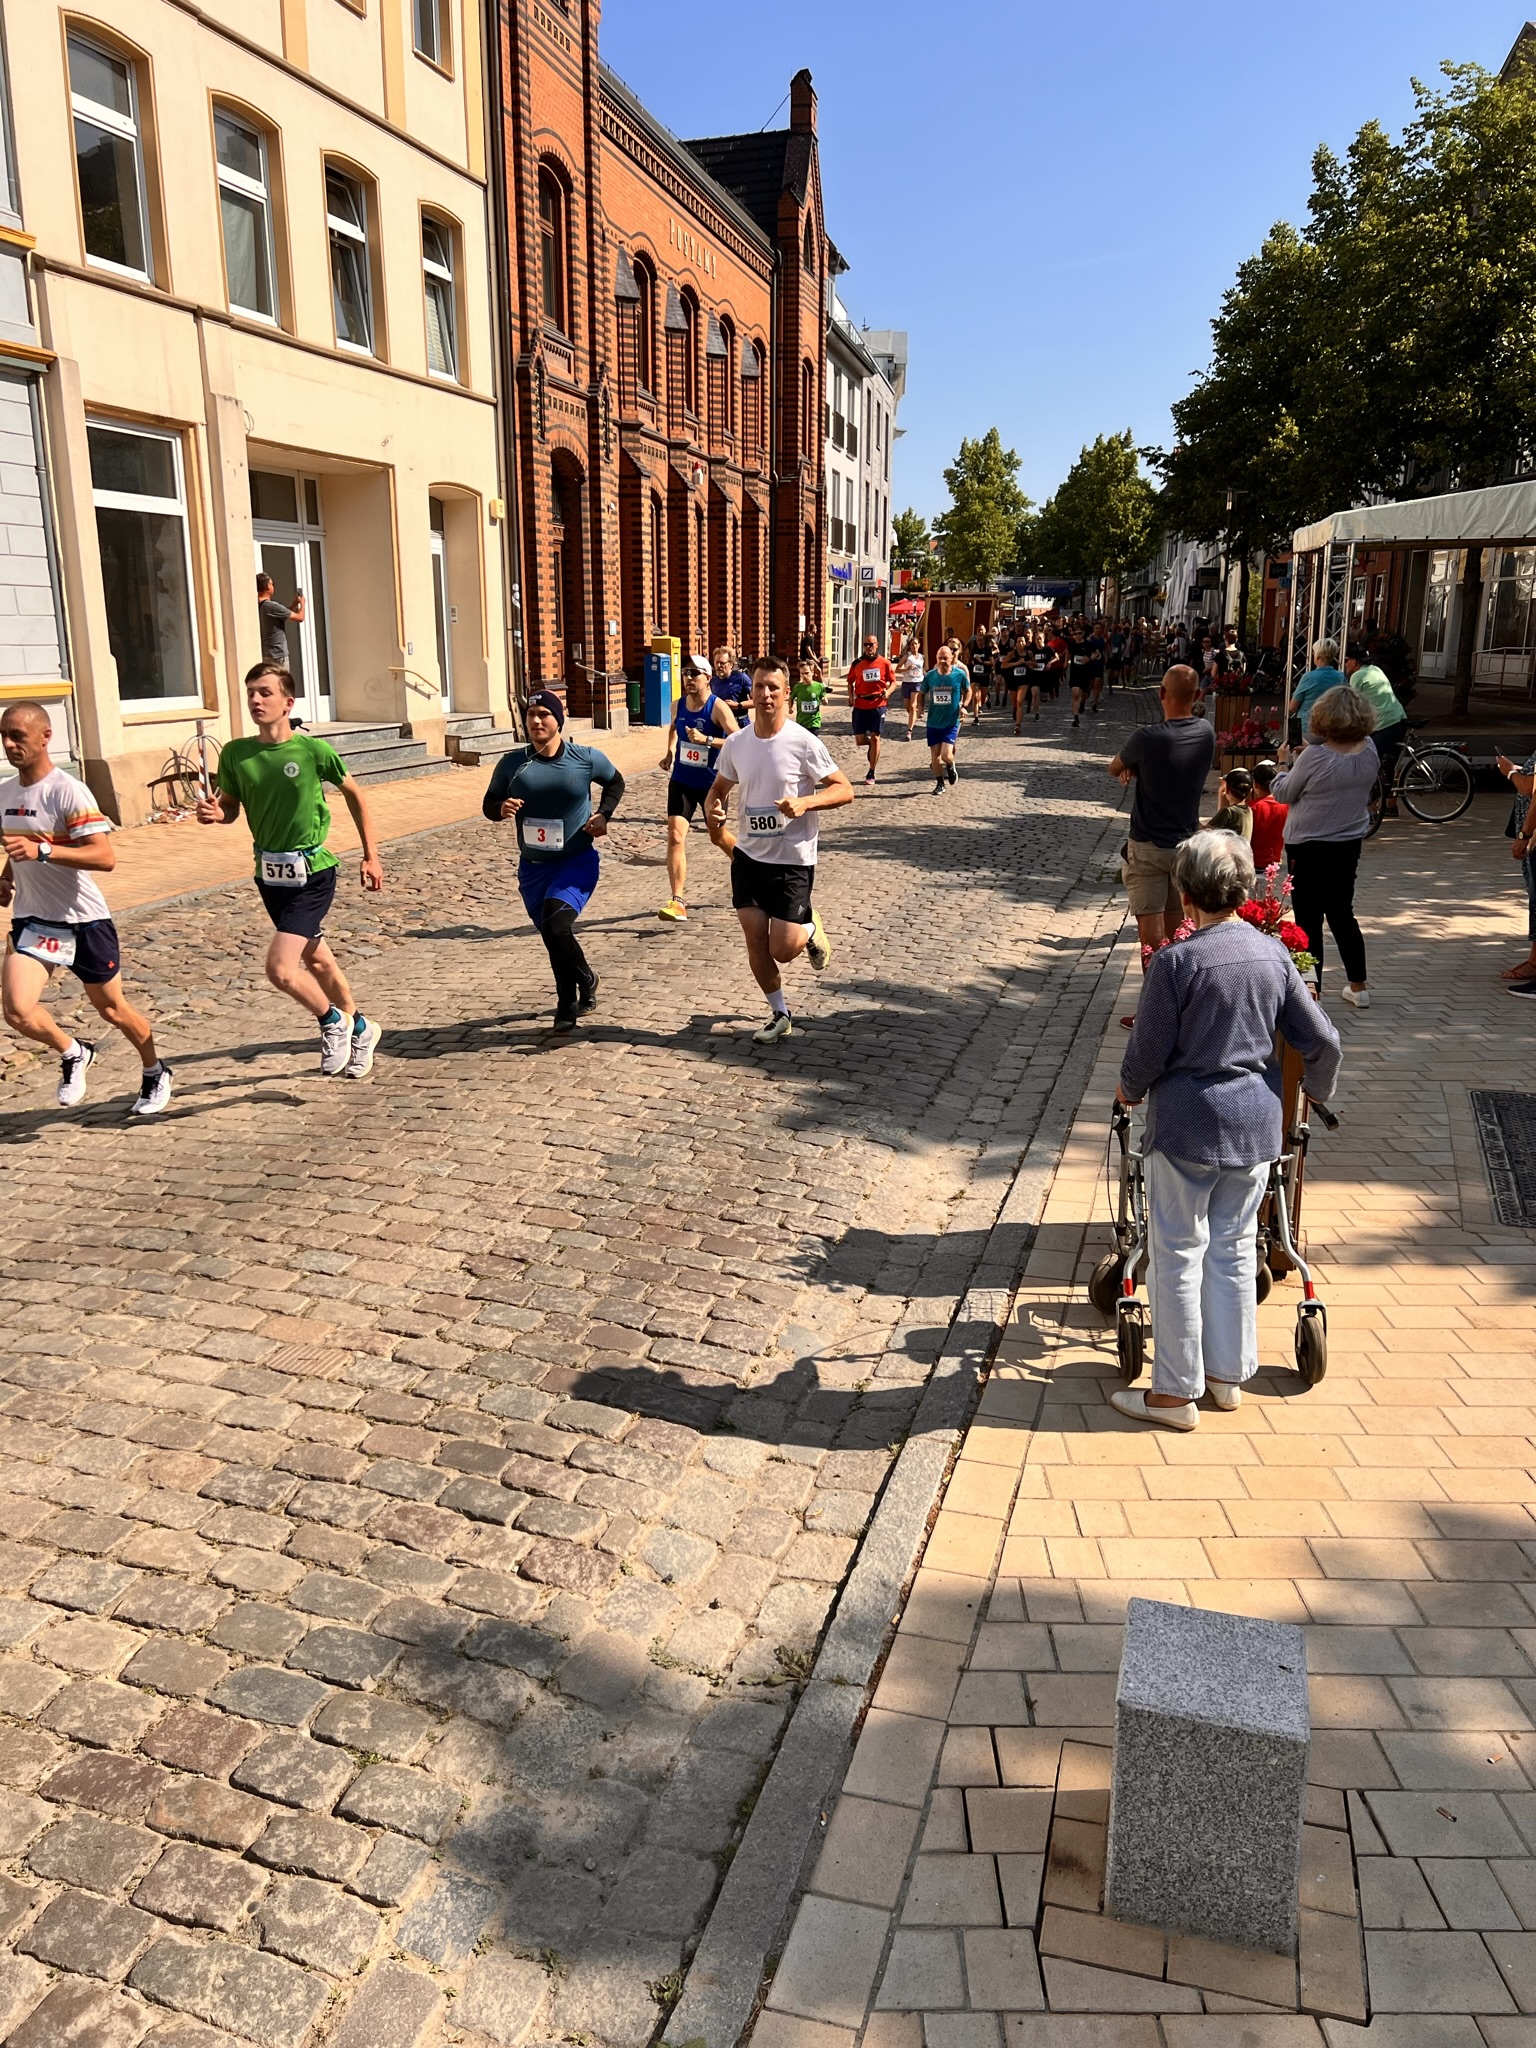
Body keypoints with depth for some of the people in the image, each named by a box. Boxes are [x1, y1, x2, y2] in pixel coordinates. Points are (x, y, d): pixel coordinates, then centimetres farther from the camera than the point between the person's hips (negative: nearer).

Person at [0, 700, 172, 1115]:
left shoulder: (67, 792, -17)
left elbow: (106, 857, -26)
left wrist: (42, 851, -35)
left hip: (83, 920, -5)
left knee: (112, 1010, 10)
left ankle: (155, 1074, 36)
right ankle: (73, 1053, 15)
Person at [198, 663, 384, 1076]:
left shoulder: (313, 749, -13)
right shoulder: (235, 753, -3)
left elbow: (353, 794, 2)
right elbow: (230, 806, 10)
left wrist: (371, 855, 4)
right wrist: (214, 813, -15)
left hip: (312, 874, -5)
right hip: (269, 874, 5)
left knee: (280, 969, -17)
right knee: (316, 960, 19)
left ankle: (333, 1021, 11)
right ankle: (359, 1029, 41)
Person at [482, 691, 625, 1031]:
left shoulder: (587, 758, -6)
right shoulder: (512, 763, -4)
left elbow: (615, 782, 13)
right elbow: (489, 803, 5)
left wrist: (603, 814, -3)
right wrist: (501, 808, -18)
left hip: (577, 862, -3)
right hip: (533, 866, 3)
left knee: (555, 925, -23)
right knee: (552, 936, 11)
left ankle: (584, 982, 5)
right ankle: (569, 1005, 33)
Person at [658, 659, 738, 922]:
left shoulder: (718, 707, -15)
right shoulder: (678, 705, 0)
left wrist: (706, 740, -36)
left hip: (712, 783, -3)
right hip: (681, 781, 3)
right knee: (675, 836, -14)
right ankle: (677, 903, -16)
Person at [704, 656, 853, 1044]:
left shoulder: (803, 743, -15)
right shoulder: (736, 743, 0)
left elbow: (844, 790, -11)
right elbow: (719, 789, 16)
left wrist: (804, 802, -28)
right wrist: (714, 811, -7)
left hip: (792, 859, -4)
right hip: (748, 854, 5)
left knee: (783, 950, -6)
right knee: (755, 941, 5)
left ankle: (810, 928, 29)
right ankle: (779, 1015, 23)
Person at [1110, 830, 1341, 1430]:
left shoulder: (1175, 961, -17)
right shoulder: (1274, 954, -1)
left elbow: (1148, 1052, -12)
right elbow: (1323, 1040, 3)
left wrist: (1129, 1089, 9)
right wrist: (1318, 1090, 23)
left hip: (1188, 1126, -5)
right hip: (1256, 1124, 5)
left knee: (1178, 1253, 6)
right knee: (1234, 1248, 18)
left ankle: (1175, 1392, 14)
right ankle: (1229, 1375, 30)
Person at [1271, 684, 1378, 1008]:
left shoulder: (1314, 756, -21)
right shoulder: (1369, 752, -4)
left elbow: (1284, 793, -9)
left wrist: (1283, 763, 11)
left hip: (1308, 849, -6)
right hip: (1350, 845, 6)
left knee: (1308, 920, 2)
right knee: (1342, 913, 19)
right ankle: (1359, 988, 27)